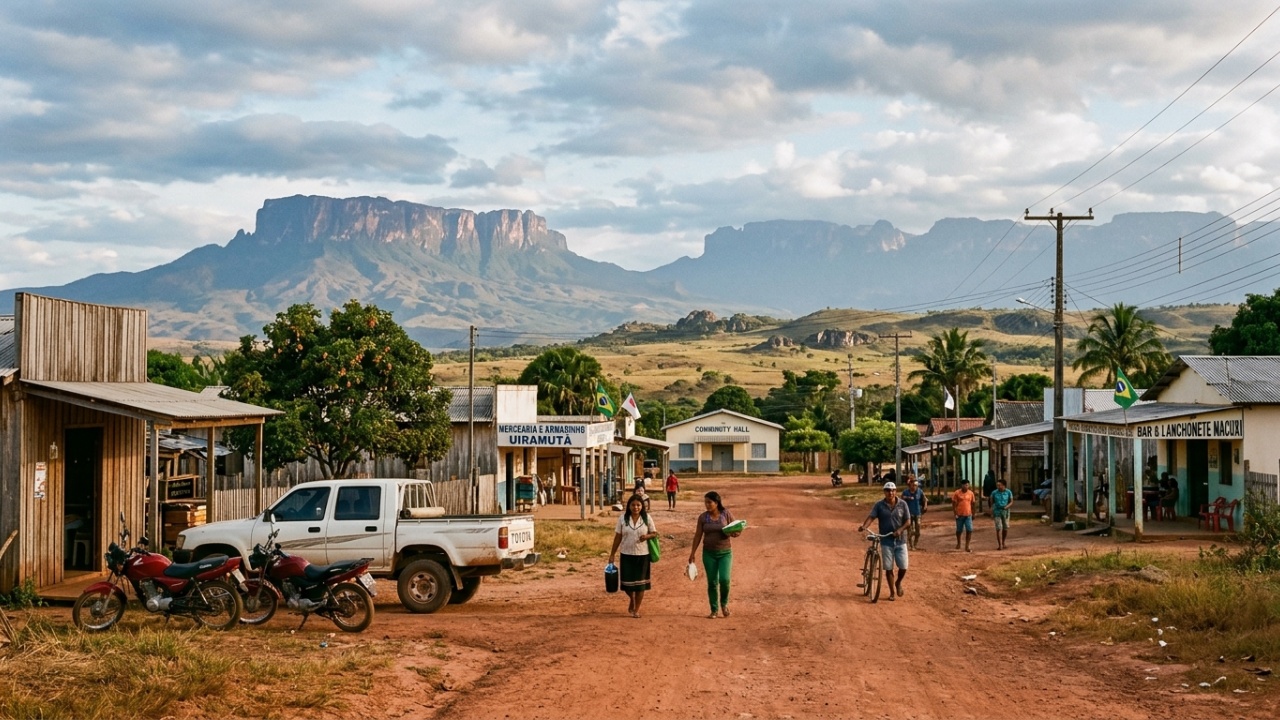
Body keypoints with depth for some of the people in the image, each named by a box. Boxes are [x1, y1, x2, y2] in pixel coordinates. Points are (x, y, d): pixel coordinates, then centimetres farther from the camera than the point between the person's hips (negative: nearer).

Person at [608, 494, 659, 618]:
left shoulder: (647, 518, -3)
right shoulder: (622, 518, -2)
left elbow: (654, 533, 5)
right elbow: (618, 537, 3)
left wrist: (647, 536, -19)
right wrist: (612, 554, 2)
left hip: (642, 555, 0)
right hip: (627, 554, 0)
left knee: (640, 582, 2)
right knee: (627, 582, 1)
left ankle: (637, 609, 16)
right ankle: (632, 600, 33)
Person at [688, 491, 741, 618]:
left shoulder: (727, 514, -4)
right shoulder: (703, 517, 1)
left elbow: (737, 530, 1)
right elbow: (697, 536, 5)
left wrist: (735, 533, -23)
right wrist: (692, 554, 4)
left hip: (725, 552, -2)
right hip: (709, 553, 2)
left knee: (724, 579, -14)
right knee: (712, 582, 3)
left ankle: (724, 603, 12)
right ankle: (714, 610, 14)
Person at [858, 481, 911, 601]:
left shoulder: (902, 504, -1)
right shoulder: (879, 505, -3)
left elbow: (908, 521, -2)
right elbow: (871, 516, -14)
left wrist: (900, 530, -21)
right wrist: (864, 526, -34)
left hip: (900, 540, 1)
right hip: (886, 541, 0)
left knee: (903, 567, -3)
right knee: (888, 568, 3)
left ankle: (898, 583, 28)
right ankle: (892, 592, 17)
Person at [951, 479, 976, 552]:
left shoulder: (971, 493, 3)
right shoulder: (957, 493, -6)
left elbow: (972, 504, 12)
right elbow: (953, 504, -3)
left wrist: (973, 514, 13)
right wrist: (955, 514, -8)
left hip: (968, 515, 2)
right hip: (959, 515, -2)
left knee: (969, 530, -9)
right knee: (959, 530, 11)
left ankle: (967, 546, -2)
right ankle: (958, 543, 35)